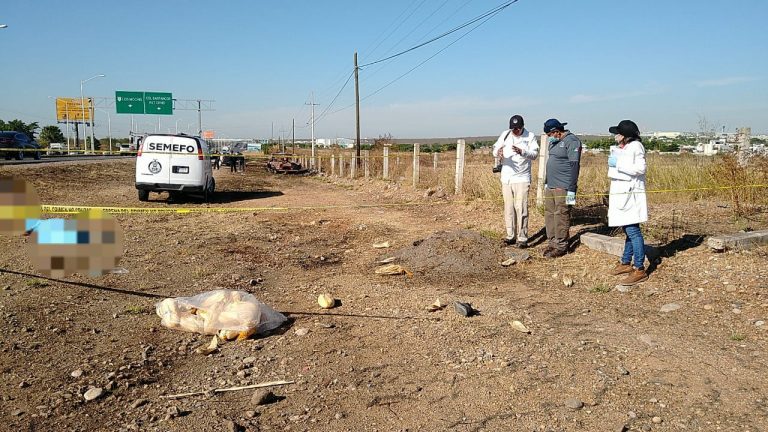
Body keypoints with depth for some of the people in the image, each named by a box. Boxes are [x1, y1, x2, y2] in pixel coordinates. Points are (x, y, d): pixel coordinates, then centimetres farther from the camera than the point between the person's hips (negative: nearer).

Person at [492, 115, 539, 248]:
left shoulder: (530, 136, -2)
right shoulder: (505, 135, 6)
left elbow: (535, 154, -11)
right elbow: (495, 150, 1)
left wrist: (522, 152, -31)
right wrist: (498, 153, -24)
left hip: (522, 178, -3)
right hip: (506, 178, 4)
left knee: (521, 208, -7)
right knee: (508, 208, 9)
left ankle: (522, 238, -1)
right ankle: (511, 236, 19)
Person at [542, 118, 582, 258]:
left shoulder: (571, 141, -12)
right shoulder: (554, 142, 17)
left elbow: (574, 166, -17)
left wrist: (571, 189, -20)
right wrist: (546, 182, 21)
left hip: (563, 187, -9)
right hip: (550, 186, 9)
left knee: (561, 216, -6)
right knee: (549, 214, 10)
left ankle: (561, 246, 1)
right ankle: (552, 242, 19)